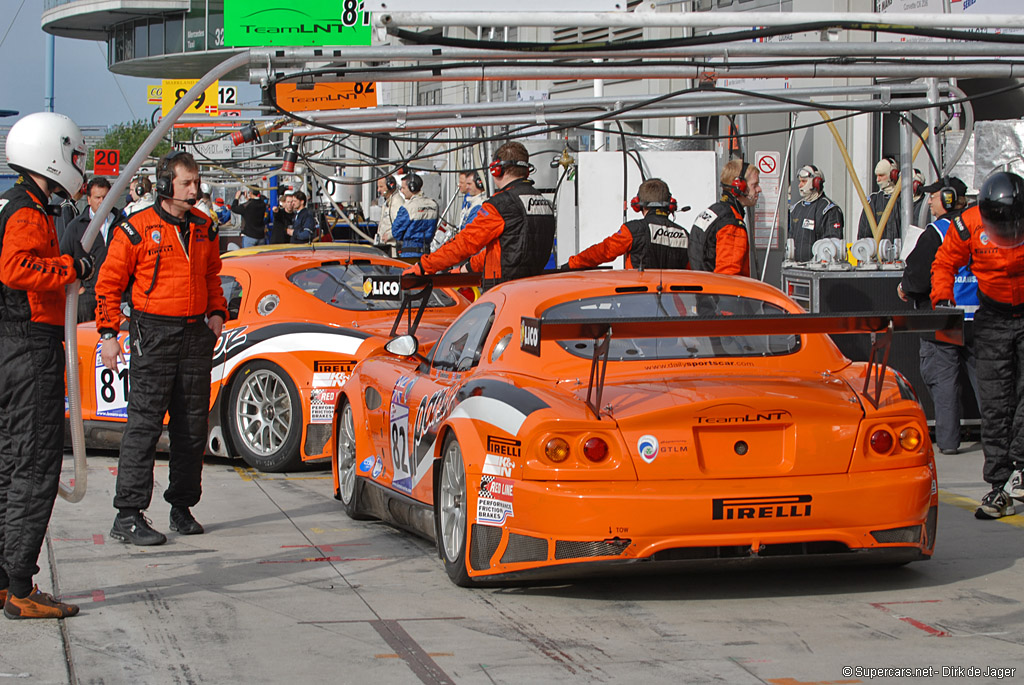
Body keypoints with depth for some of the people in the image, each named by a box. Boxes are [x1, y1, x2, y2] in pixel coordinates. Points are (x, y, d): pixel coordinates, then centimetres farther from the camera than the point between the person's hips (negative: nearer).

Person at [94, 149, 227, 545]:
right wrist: (108, 334, -8)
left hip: (196, 334, 6)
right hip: (153, 332, -6)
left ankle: (182, 507, 20)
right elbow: (108, 284, -3)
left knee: (192, 426, 9)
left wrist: (216, 312, 10)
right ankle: (128, 516, -7)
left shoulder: (204, 228, 11)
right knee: (144, 424, -8)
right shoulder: (137, 230, -6)